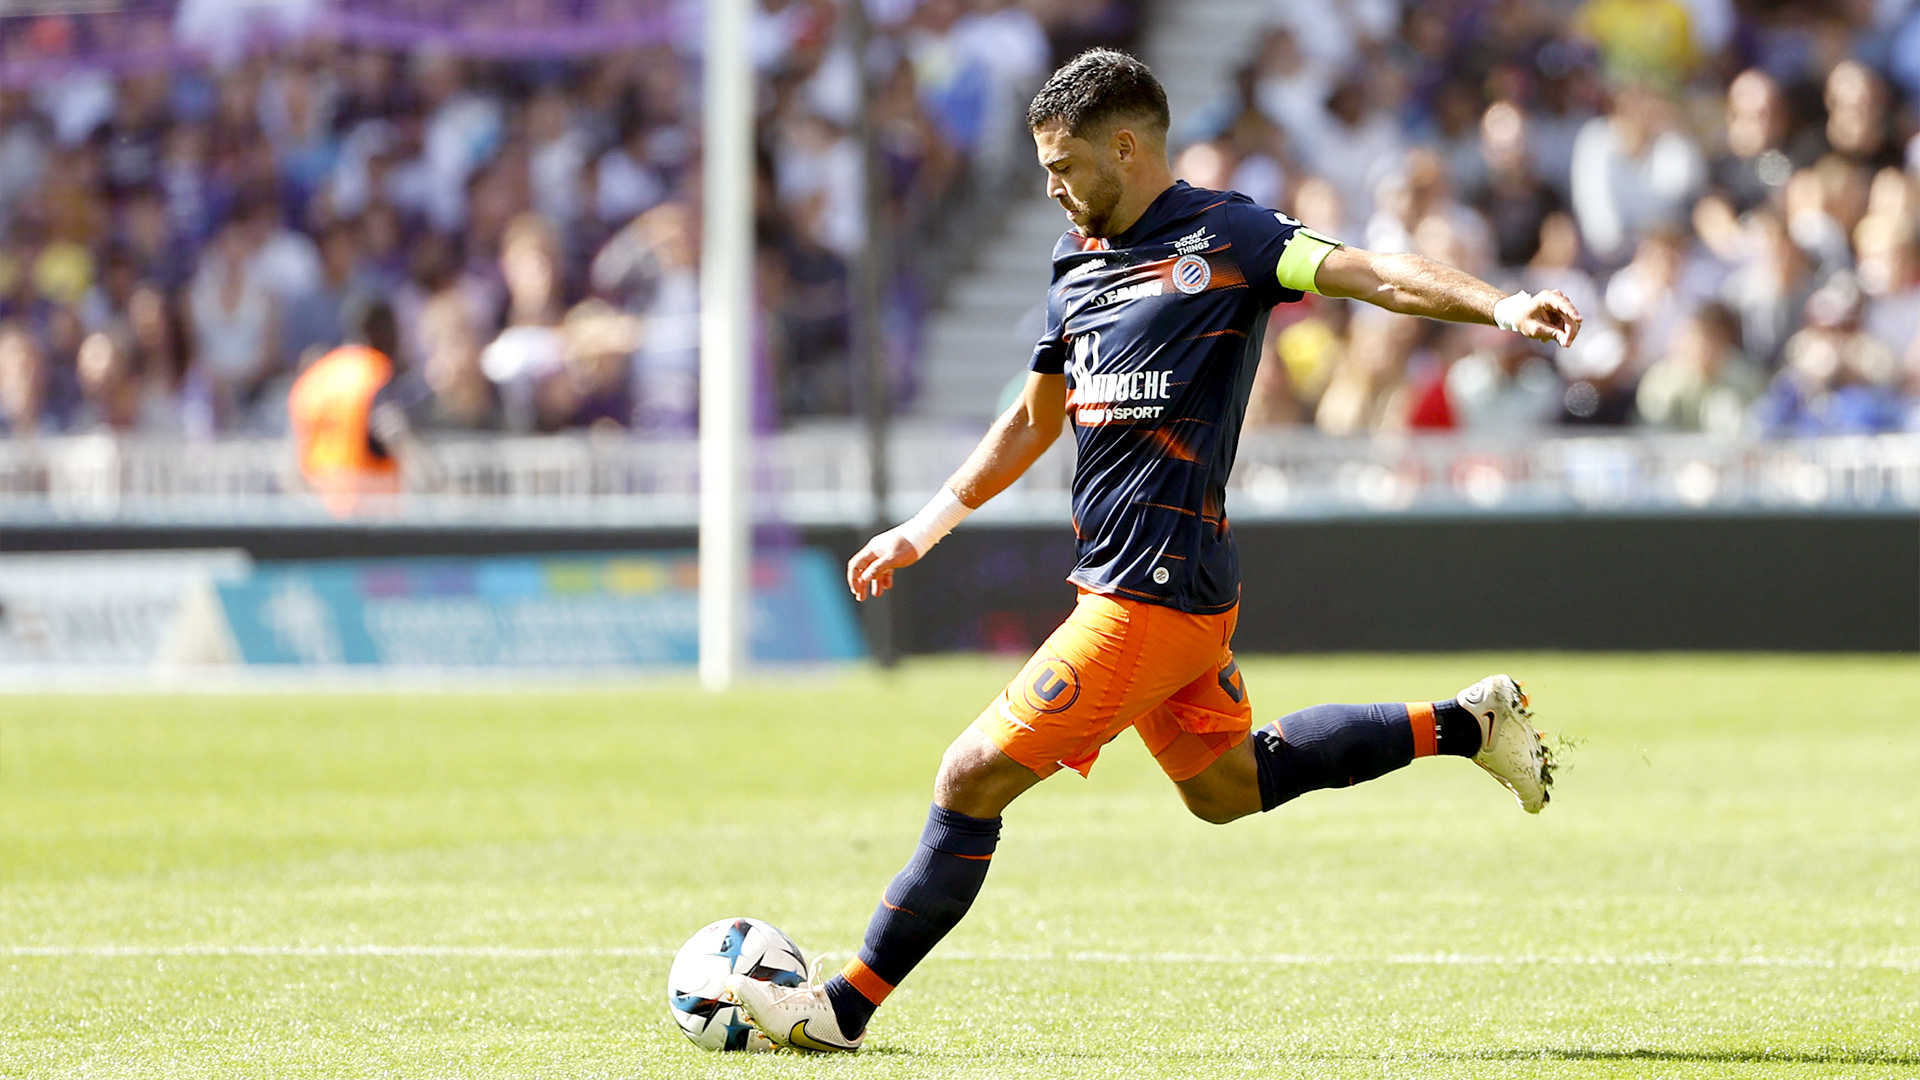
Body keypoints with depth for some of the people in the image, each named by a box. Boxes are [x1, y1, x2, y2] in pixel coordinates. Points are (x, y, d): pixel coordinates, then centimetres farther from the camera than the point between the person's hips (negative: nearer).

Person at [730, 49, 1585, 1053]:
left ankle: (846, 1005, 2)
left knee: (972, 778, -7)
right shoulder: (1078, 261, 15)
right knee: (1226, 786, 21)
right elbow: (1034, 420, 26)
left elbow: (1371, 274, -19)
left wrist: (1498, 305, -35)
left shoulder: (1221, 237, -9)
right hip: (1130, 584, 9)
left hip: (1152, 595, -9)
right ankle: (1464, 723, 26)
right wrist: (922, 530, 27)